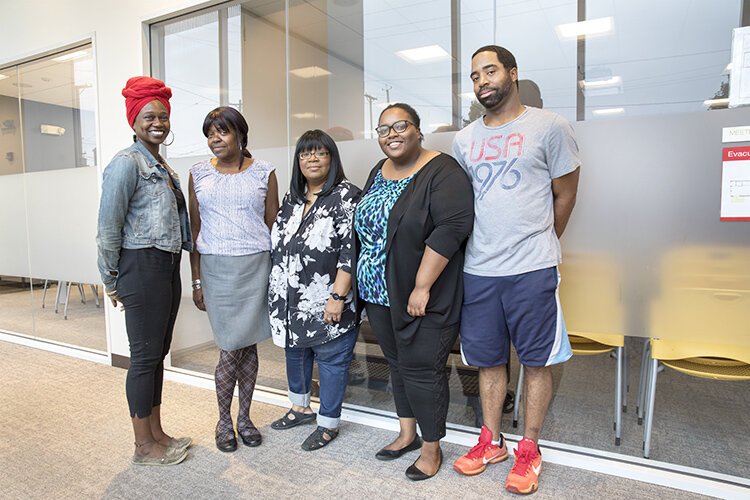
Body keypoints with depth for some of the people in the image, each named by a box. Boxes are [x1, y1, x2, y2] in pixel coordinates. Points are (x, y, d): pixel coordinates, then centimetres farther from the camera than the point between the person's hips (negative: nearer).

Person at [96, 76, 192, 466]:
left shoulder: (163, 166, 15)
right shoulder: (126, 163, -10)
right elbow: (108, 227, -12)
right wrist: (111, 280, -8)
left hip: (168, 268, 8)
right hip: (142, 268, -8)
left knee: (158, 353, 14)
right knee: (144, 356, 1)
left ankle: (157, 434, 28)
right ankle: (144, 446, 17)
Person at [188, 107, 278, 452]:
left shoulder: (263, 172, 3)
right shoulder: (199, 173, 6)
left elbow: (273, 225, 6)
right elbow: (195, 228, 7)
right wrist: (196, 280, 4)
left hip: (255, 265, 0)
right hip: (215, 267, 0)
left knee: (248, 345, 7)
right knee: (231, 348, 0)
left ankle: (244, 416, 27)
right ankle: (224, 420, 23)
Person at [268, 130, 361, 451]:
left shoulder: (346, 197, -12)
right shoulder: (292, 198, 11)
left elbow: (351, 251, -18)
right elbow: (277, 243, 17)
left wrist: (338, 296, -21)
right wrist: (278, 290, 15)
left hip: (327, 304, -7)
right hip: (291, 302, 8)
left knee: (330, 360, 6)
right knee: (295, 352, 21)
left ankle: (328, 424, 24)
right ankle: (300, 408, 42)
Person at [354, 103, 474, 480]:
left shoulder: (441, 172, -13)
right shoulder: (379, 172, 12)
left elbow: (452, 227, -22)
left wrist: (422, 287, -23)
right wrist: (367, 280, 14)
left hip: (422, 297, -7)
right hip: (380, 293, 8)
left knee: (420, 370, 2)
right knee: (397, 364, 18)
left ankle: (432, 448, 24)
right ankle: (407, 434, 37)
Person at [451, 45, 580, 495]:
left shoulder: (550, 127, -2)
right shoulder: (464, 140, 10)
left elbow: (565, 195, 4)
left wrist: (538, 245, 10)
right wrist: (487, 245, 13)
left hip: (532, 270, -4)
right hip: (478, 270, 4)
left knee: (536, 361, 8)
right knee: (489, 360, 14)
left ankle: (529, 450, 26)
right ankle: (492, 442, 31)